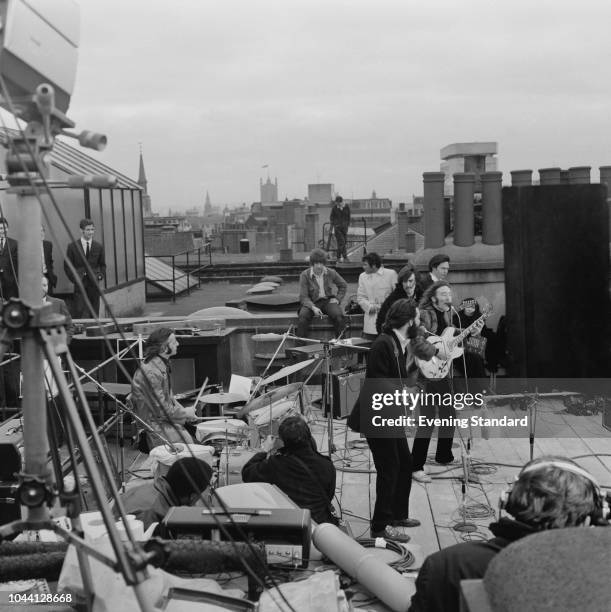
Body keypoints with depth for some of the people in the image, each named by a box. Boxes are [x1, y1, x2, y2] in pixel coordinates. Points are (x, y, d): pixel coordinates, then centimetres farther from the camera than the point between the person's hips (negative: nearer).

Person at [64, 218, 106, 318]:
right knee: (80, 312, -9)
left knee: (94, 313, 4)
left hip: (94, 283, 2)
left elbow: (102, 265, 18)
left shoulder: (99, 247, 9)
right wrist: (74, 278, -6)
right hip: (80, 283, -2)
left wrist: (100, 276, 1)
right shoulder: (72, 246, 2)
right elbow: (67, 265, 5)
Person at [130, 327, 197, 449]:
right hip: (152, 423, -9)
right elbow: (160, 409, -22)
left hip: (164, 419, 9)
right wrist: (184, 413, -11)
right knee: (187, 441, -19)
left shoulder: (163, 365, 8)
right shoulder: (151, 372, -25)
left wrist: (183, 411, 3)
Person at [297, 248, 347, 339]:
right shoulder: (305, 275, -7)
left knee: (338, 316, -29)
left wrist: (337, 299, 4)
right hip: (312, 303, -1)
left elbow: (343, 285, 18)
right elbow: (303, 297, -10)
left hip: (328, 301, 1)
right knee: (303, 316, -32)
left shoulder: (331, 273, 0)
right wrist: (313, 308, -26)